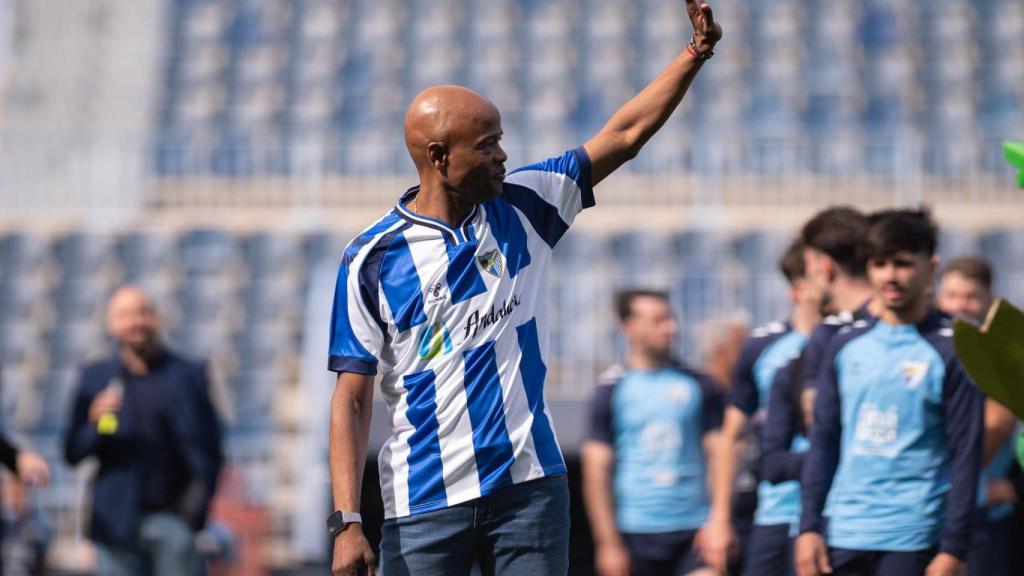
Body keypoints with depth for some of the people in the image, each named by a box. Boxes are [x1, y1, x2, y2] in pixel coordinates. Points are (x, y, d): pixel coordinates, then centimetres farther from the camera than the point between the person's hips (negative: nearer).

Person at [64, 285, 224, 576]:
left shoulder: (188, 375, 7)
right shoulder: (95, 378, 9)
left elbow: (209, 448, 5)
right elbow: (72, 453, 7)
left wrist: (199, 498, -9)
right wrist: (95, 426, -13)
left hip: (173, 516, -1)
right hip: (118, 519, 1)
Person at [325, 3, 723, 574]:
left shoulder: (522, 208, 5)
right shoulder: (372, 258, -5)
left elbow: (625, 134, 10)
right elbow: (353, 398, -5)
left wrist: (695, 53, 2)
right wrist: (348, 522, -12)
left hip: (530, 484, 3)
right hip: (423, 503, -3)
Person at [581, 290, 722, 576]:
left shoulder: (698, 384, 7)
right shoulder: (611, 390, 1)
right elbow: (595, 473, -1)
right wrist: (608, 543, -7)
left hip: (694, 531, 1)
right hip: (635, 533, -1)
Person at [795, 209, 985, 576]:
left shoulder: (951, 350, -3)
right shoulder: (846, 346, 11)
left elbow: (965, 456, -5)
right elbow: (822, 443, 14)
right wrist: (809, 527, 6)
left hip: (912, 537, -4)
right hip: (844, 536, 4)